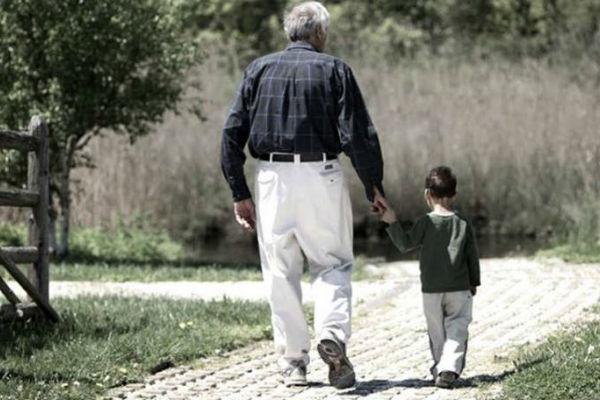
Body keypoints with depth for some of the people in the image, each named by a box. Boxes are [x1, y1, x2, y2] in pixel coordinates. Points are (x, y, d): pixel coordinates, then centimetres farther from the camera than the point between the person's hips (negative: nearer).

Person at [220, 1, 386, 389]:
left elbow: (232, 132, 4)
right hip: (322, 176, -2)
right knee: (332, 263, 8)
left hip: (272, 179, 2)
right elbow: (359, 133, -6)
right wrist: (374, 185, 2)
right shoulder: (334, 69, 1)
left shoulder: (259, 69, 8)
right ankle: (333, 335, -15)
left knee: (281, 272, 9)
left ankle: (293, 361, 9)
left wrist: (240, 193, 7)